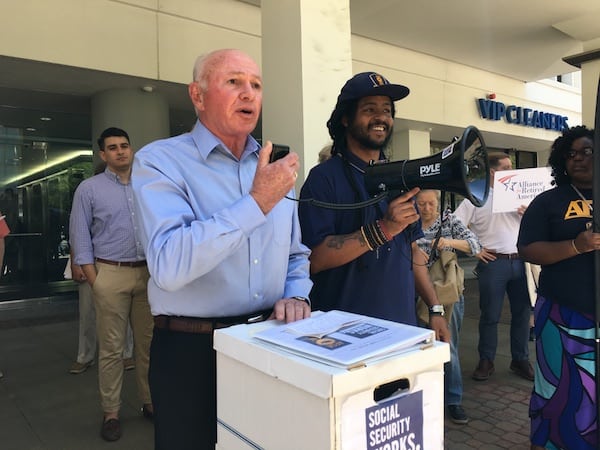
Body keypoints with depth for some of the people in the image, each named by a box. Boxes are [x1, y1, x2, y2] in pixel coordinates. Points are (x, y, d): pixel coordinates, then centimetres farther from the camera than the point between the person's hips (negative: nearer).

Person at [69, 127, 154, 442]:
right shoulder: (89, 188, 2)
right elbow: (80, 238, 0)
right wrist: (94, 281, -6)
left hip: (148, 272, 3)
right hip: (111, 274, -3)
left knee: (150, 343, 9)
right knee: (111, 348, 3)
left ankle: (150, 402, 23)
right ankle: (111, 413, 16)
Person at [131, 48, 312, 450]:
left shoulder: (275, 165, 7)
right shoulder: (160, 161, -10)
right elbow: (170, 266, -26)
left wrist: (296, 296, -5)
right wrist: (258, 202, -25)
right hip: (192, 353, -4)